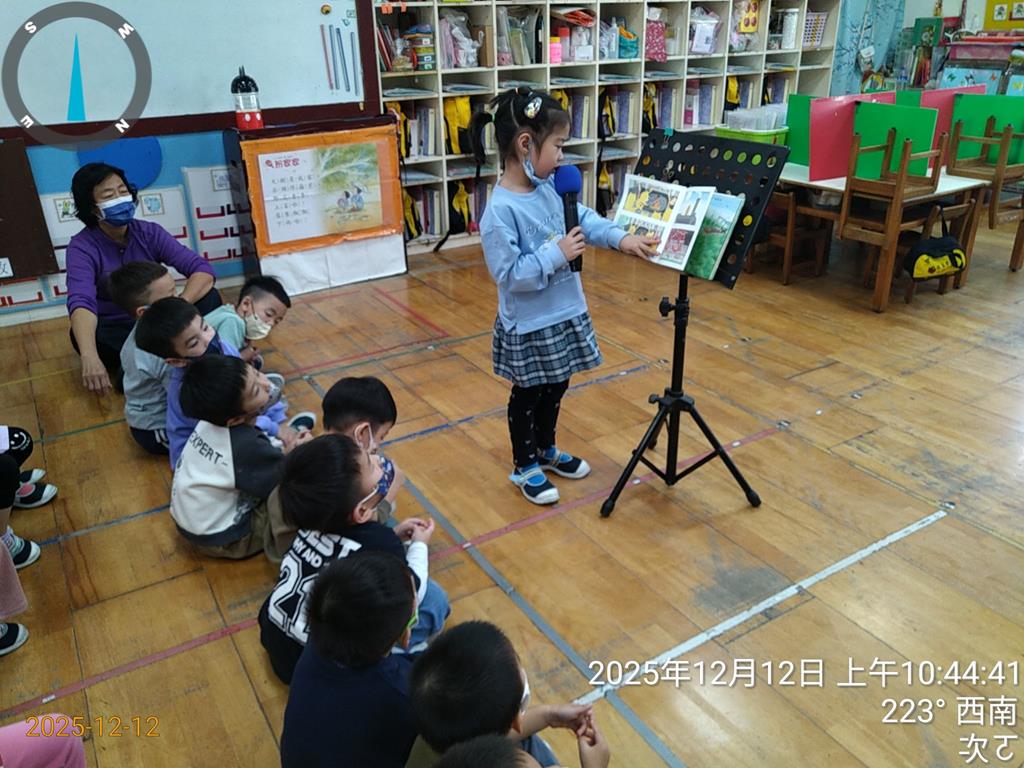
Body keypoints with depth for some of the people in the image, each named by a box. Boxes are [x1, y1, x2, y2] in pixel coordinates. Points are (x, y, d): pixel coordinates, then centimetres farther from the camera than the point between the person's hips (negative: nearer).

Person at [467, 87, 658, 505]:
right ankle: (524, 466, 32)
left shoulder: (548, 187, -1)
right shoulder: (501, 210, -25)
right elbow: (509, 274, -26)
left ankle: (547, 450, 45)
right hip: (529, 326, -8)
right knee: (527, 395, 11)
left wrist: (621, 238, -7)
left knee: (555, 389, 23)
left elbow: (584, 218, 7)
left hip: (564, 314, 8)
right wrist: (557, 254, -24)